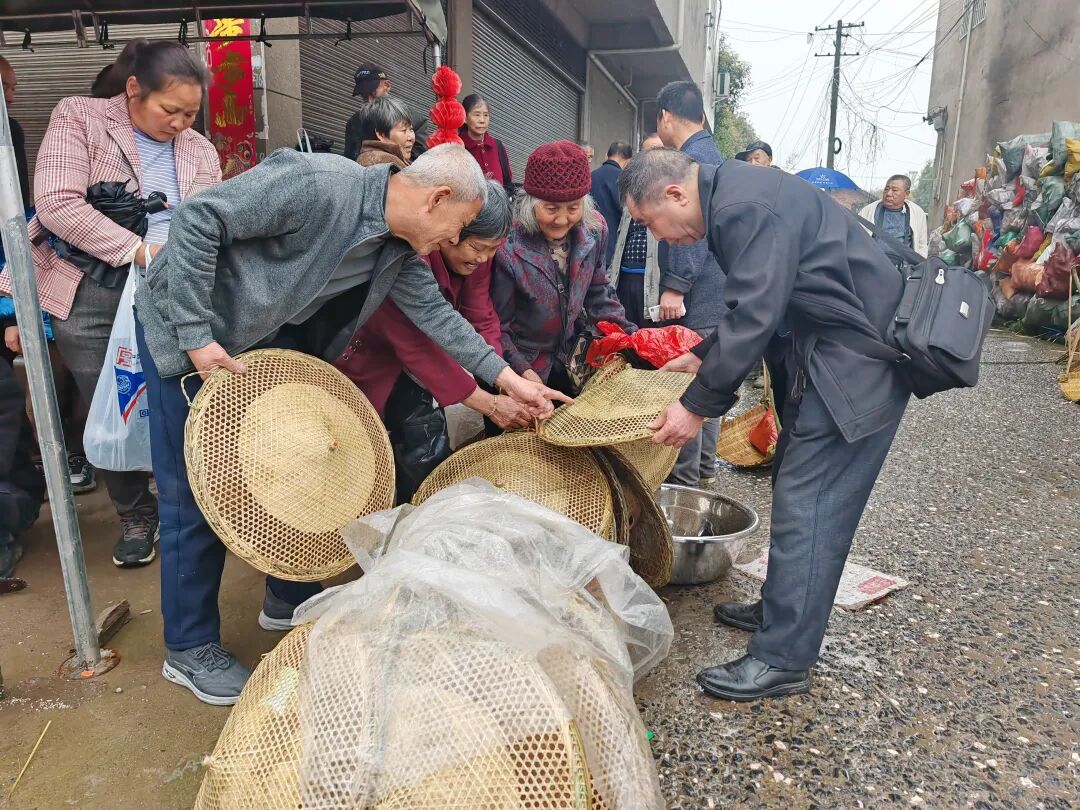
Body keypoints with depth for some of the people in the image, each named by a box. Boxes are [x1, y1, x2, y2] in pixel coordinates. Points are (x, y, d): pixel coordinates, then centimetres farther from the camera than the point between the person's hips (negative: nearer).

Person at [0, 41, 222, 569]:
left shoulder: (200, 150, 10)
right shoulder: (79, 119, -1)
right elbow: (57, 204, -13)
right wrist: (138, 250, -20)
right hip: (89, 296, -1)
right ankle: (136, 516, 28)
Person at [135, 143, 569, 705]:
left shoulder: (399, 247, -4)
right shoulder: (318, 184, -30)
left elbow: (434, 312, 3)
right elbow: (196, 220, -29)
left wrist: (507, 379, -2)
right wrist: (196, 335, -28)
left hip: (264, 339, 8)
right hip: (185, 328, -8)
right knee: (198, 492, -2)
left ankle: (289, 598, 33)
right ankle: (189, 648, 16)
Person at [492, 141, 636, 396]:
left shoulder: (594, 230, -10)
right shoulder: (507, 247, -27)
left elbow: (598, 294, 5)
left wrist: (630, 336, -2)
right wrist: (522, 371, -27)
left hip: (570, 363, 5)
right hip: (522, 364, -4)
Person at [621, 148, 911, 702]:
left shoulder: (744, 209, -21)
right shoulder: (731, 196, 11)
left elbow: (754, 315, -25)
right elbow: (749, 301, 20)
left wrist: (697, 406, -19)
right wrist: (702, 356, 20)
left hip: (861, 353, -11)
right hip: (836, 345, 11)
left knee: (806, 502, -8)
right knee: (796, 482, 17)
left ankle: (782, 658, 3)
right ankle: (781, 608, 32)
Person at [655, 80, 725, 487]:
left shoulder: (691, 158, -11)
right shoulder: (714, 155, 20)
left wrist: (675, 285, -24)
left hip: (694, 298, -10)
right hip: (716, 293, 10)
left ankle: (684, 478, 0)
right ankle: (704, 465, 26)